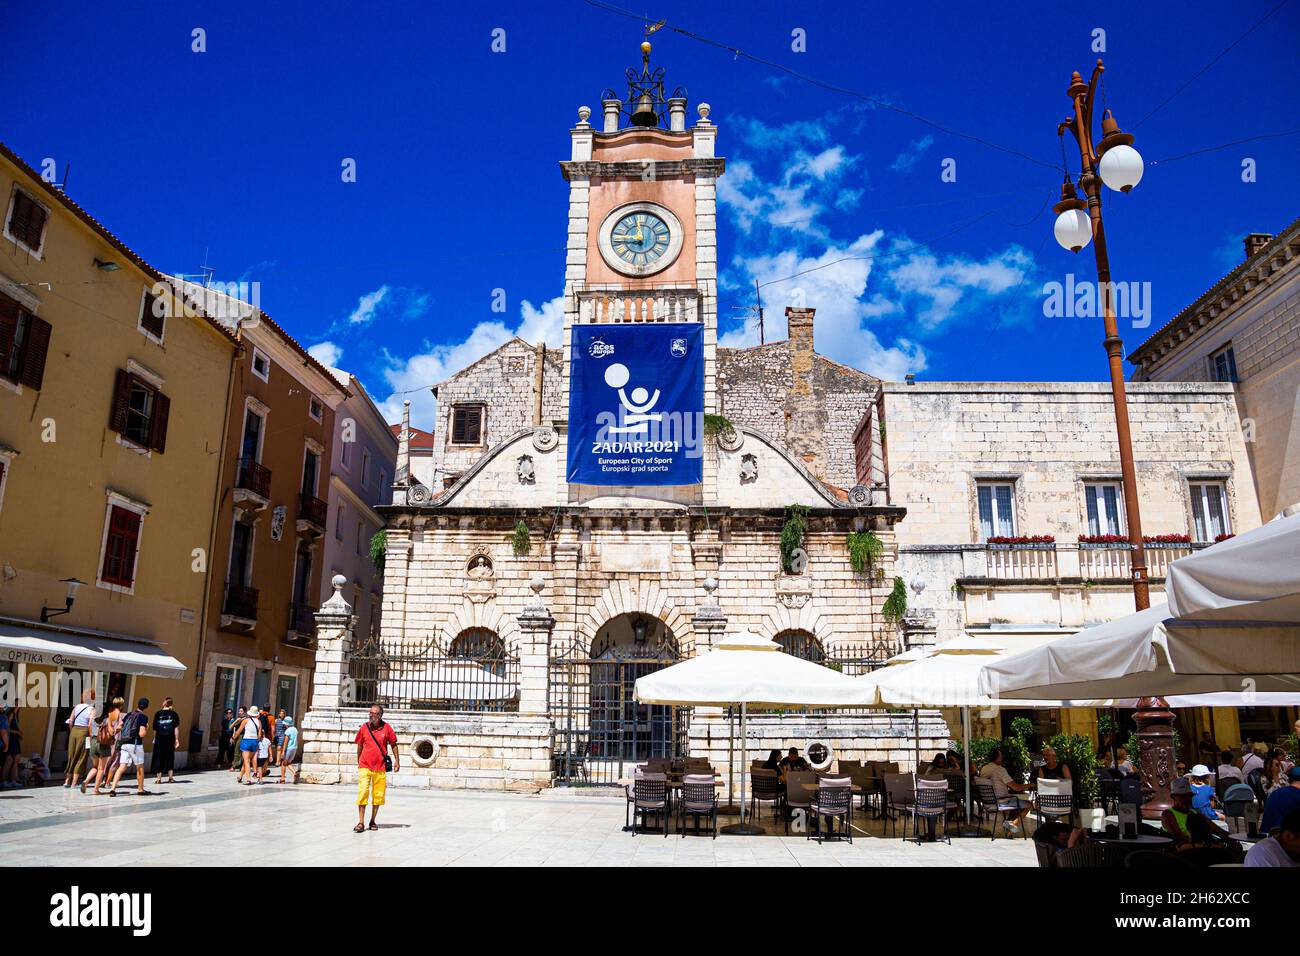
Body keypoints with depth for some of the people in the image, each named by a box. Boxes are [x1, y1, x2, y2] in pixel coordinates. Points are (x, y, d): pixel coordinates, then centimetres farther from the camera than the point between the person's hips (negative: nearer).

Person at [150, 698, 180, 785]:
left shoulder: (158, 714, -1)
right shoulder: (174, 714, -1)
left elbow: (154, 728, 0)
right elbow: (176, 728, -3)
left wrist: (154, 739, 10)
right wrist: (177, 739, 1)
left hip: (159, 739, -1)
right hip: (170, 739, 1)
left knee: (158, 758, 7)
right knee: (170, 758, 12)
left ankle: (159, 778, 6)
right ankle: (170, 777, 14)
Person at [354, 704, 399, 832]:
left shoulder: (386, 728, -1)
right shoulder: (364, 727, 2)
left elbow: (393, 744, 8)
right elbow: (360, 746, 13)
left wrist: (397, 760, 4)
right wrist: (358, 762, 18)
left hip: (380, 767, 0)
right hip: (365, 766, 0)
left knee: (378, 795, 6)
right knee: (363, 792, -10)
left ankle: (373, 821, 19)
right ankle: (361, 822, -7)